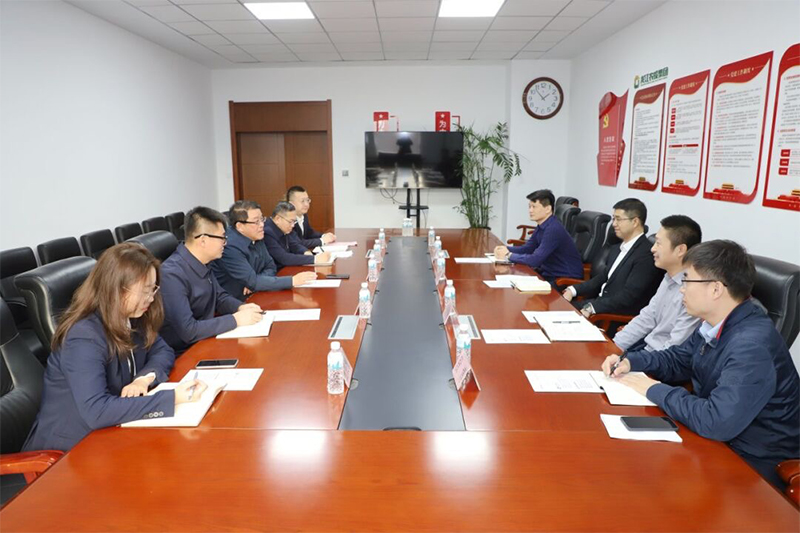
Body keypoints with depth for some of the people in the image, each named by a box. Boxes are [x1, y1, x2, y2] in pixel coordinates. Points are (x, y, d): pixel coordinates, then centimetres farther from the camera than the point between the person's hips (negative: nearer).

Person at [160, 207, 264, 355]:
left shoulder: (202, 264, 1)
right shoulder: (172, 275, -25)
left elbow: (220, 297, 15)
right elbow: (188, 330, -28)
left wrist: (241, 307, -5)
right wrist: (236, 320, -23)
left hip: (206, 342, 8)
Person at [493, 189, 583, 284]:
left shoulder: (554, 229, -24)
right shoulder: (542, 226, 3)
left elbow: (535, 260, -26)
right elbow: (527, 248, 15)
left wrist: (509, 255, -15)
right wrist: (506, 249, -3)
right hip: (550, 272, 8)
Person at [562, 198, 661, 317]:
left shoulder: (646, 255, -17)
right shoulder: (617, 249, 13)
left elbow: (628, 297, -22)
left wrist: (591, 308, -26)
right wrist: (573, 290, 3)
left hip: (619, 318, -8)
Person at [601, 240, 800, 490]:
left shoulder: (752, 347, -30)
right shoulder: (715, 325, -3)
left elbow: (717, 423, -36)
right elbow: (677, 359, 13)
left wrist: (655, 390, -23)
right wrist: (630, 362, -3)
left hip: (753, 468, -7)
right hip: (718, 439, 7)